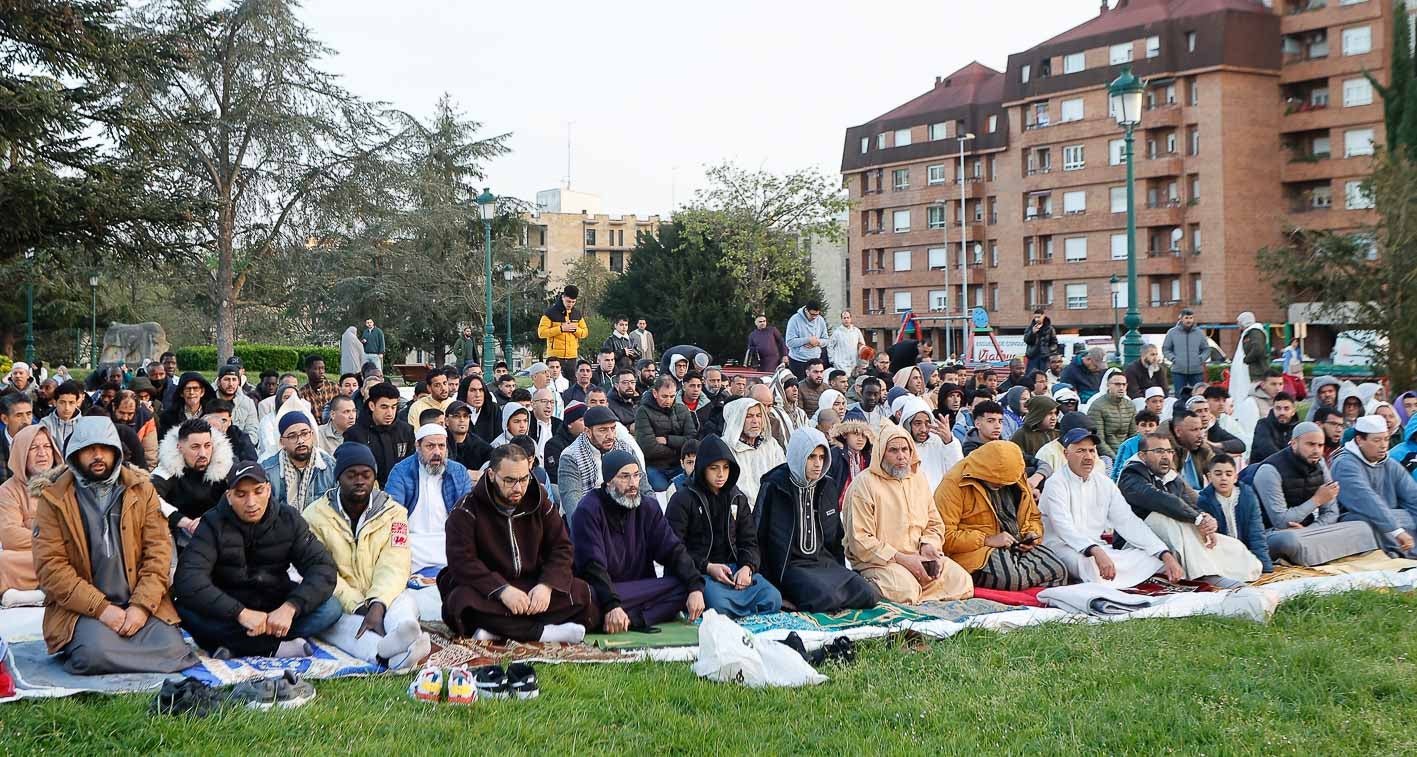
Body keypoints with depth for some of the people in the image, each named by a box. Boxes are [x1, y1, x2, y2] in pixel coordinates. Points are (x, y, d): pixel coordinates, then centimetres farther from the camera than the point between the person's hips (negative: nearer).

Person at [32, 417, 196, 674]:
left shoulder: (141, 489, 8)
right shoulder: (53, 498, 1)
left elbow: (159, 550, 1)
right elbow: (49, 565, -7)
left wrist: (142, 606, -13)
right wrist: (101, 608, -16)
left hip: (139, 603, 3)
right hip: (81, 607, -2)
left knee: (171, 647, -22)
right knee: (96, 652, -32)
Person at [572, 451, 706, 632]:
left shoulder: (649, 507, 9)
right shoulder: (589, 510, -8)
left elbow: (673, 550, 2)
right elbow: (592, 565, -18)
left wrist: (696, 587, -15)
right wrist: (612, 605, -31)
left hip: (641, 588, 6)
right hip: (601, 591, -6)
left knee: (684, 587, -22)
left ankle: (629, 620, -29)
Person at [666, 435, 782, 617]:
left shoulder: (738, 498, 16)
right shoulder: (682, 499, -1)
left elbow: (750, 541, 15)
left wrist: (747, 567, -7)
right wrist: (707, 567, -18)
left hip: (734, 566, 5)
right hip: (697, 571, -4)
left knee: (773, 599, -23)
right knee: (719, 604, -37)